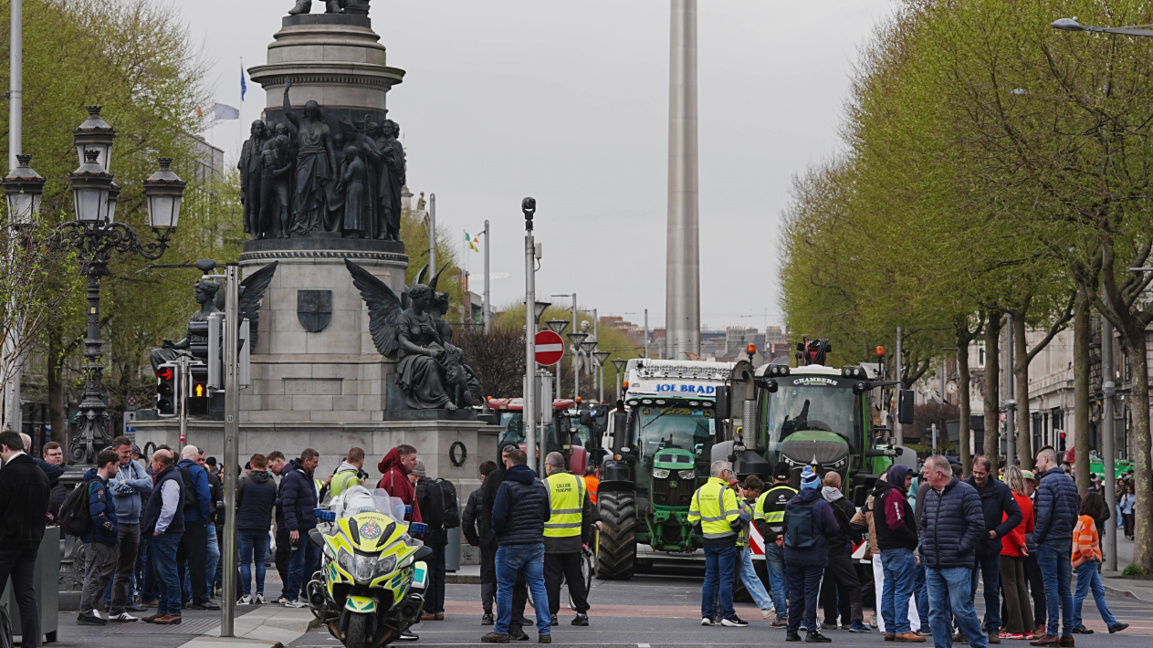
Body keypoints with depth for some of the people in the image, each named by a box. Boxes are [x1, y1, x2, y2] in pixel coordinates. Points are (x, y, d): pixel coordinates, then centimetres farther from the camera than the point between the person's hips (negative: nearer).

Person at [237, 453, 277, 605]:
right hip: (263, 527, 3)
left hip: (245, 526, -3)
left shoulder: (244, 481, -8)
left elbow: (236, 502, -2)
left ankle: (246, 595, -2)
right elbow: (274, 504, 9)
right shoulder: (271, 484, 2)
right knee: (260, 561, 11)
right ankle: (260, 594, 8)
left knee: (245, 562, 1)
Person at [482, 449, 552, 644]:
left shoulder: (507, 487, -11)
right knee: (538, 586, 6)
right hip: (536, 543, 5)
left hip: (511, 546, -5)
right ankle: (544, 631, 1)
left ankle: (501, 631, 7)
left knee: (504, 587, 4)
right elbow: (546, 515, 16)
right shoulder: (540, 485, 9)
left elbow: (498, 516, -17)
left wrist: (497, 532, 1)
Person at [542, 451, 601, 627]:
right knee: (575, 576, 10)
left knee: (551, 577, 2)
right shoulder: (578, 482, 6)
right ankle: (582, 612, 9)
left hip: (551, 539, -4)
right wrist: (584, 538, 18)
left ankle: (551, 614, 1)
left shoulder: (544, 485, -7)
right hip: (573, 539, 4)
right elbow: (587, 511, 11)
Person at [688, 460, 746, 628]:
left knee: (710, 578, 11)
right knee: (726, 578, -3)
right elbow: (733, 518, -18)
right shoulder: (725, 491, -13)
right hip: (726, 541, -6)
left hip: (708, 541, 6)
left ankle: (707, 614, 11)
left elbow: (693, 518, 10)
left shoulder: (699, 492, 9)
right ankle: (728, 616, -2)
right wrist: (738, 527, 1)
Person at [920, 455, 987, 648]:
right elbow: (924, 524, 26)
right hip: (933, 566, 7)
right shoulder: (929, 495, 15)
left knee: (961, 608, -7)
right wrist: (925, 545, 10)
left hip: (957, 566, -7)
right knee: (936, 611, 6)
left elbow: (976, 525, -12)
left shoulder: (966, 492, -8)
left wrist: (960, 549, -13)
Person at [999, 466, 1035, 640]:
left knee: (1010, 586, -3)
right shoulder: (1027, 500, 9)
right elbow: (1030, 527, 16)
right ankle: (1027, 628, 11)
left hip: (1007, 547, -7)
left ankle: (1015, 629, -4)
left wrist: (1020, 543, -10)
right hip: (1019, 549, 7)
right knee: (1021, 586, 11)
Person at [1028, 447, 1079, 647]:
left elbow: (1044, 514, -19)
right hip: (1066, 540, 8)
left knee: (1051, 586, -6)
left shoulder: (1047, 482, -12)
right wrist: (1068, 531, 17)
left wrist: (1035, 537, -10)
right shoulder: (1070, 482, 14)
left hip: (1049, 540, -8)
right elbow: (1075, 512, 15)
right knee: (1064, 586, 9)